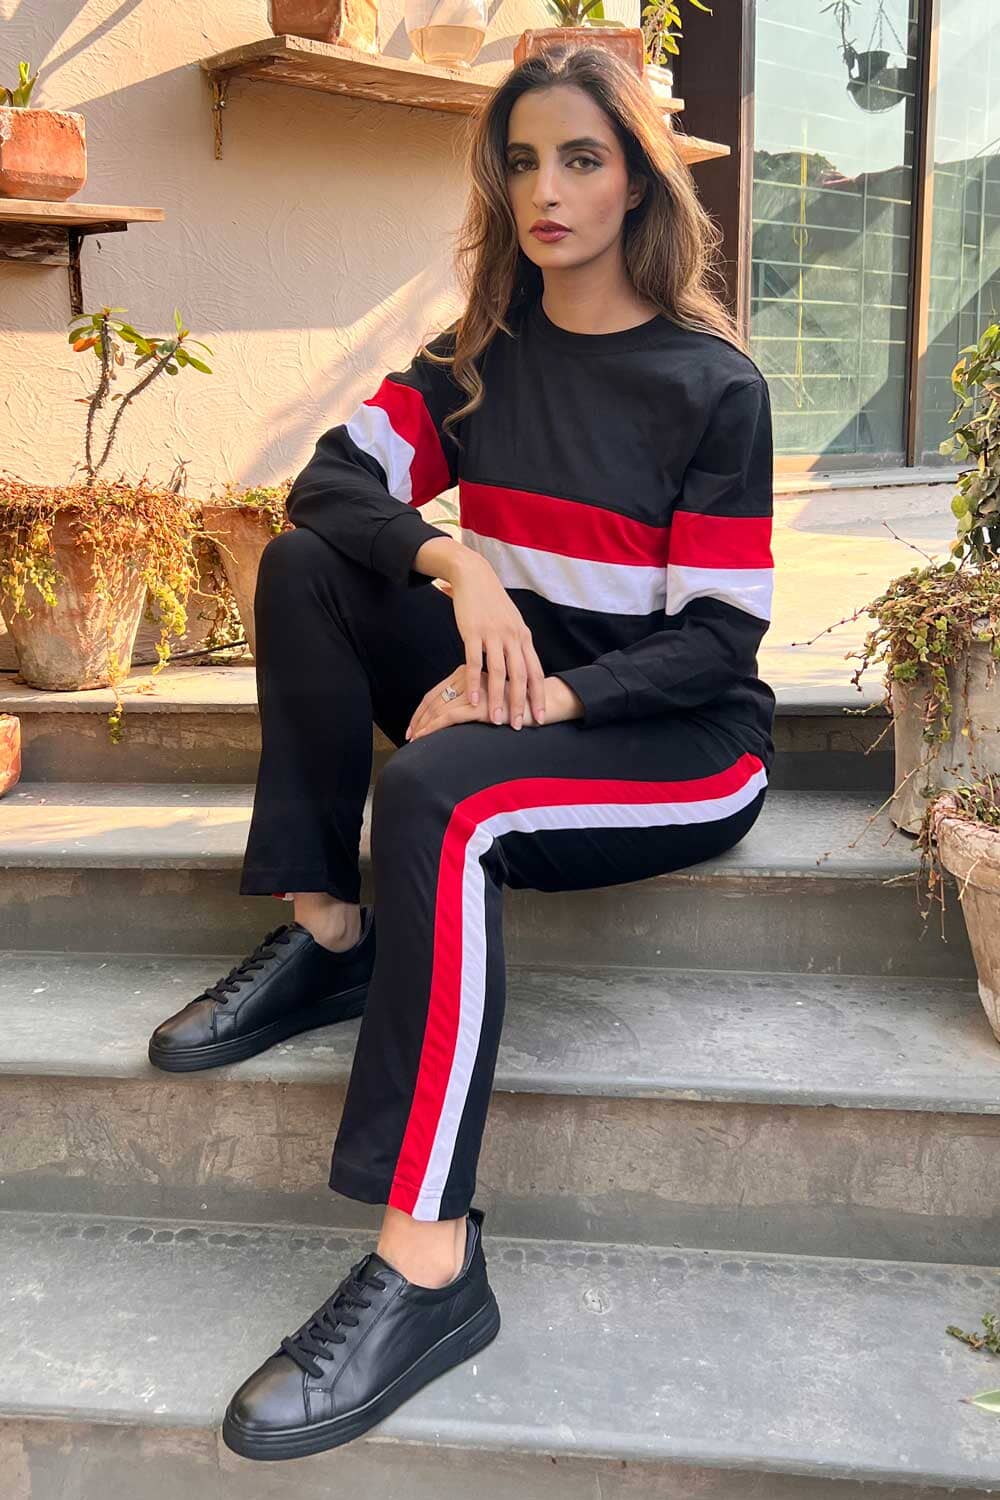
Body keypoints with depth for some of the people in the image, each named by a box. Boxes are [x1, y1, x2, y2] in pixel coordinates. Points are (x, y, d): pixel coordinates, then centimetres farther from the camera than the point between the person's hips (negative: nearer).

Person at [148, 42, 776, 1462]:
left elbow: (721, 636, -13)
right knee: (305, 567, -13)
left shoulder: (714, 384, -7)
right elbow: (333, 480, -6)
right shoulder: (481, 356, 9)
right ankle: (326, 934, -14)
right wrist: (453, 561, -26)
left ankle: (429, 1265, -35)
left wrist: (553, 693, -28)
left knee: (438, 795, -36)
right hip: (517, 688, 6)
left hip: (685, 740, -5)